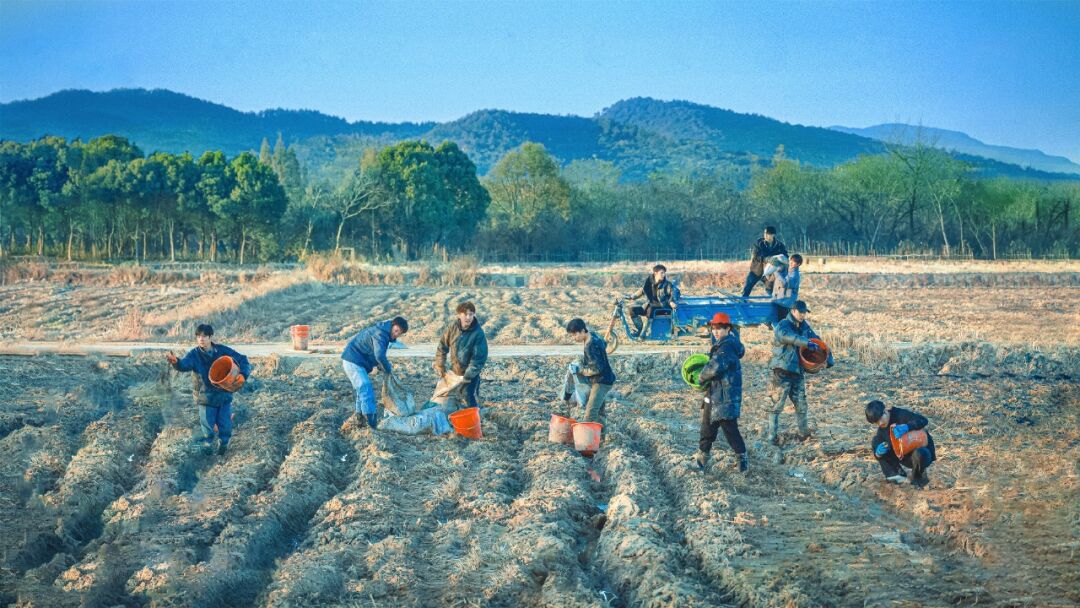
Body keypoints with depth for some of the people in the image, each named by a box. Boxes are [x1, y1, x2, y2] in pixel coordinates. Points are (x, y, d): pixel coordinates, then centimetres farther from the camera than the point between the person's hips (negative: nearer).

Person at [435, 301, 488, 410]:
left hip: (471, 373, -5)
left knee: (468, 396, -14)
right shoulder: (452, 327, -13)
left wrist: (467, 376, -23)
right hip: (455, 370, 5)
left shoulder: (478, 333, -24)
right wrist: (440, 366, -2)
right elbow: (442, 346, -1)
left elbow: (479, 358, -22)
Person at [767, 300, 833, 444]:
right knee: (777, 406, -3)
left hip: (798, 373, 6)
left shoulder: (805, 327, 10)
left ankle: (804, 433, 28)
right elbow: (789, 336, -34)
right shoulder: (783, 326, -12)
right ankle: (773, 436, 3)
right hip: (782, 372, -6)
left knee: (801, 405, 12)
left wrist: (828, 357, 4)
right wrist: (807, 343, -45)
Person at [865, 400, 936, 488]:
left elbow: (923, 420, -30)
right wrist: (878, 452, -32)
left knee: (919, 454, -44)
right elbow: (875, 446, -7)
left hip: (922, 452, -6)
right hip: (903, 456, 6)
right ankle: (896, 473, -2)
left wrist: (906, 427, -45)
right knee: (875, 443, -7)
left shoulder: (901, 415, -20)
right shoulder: (882, 429, -2)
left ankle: (918, 479, -9)